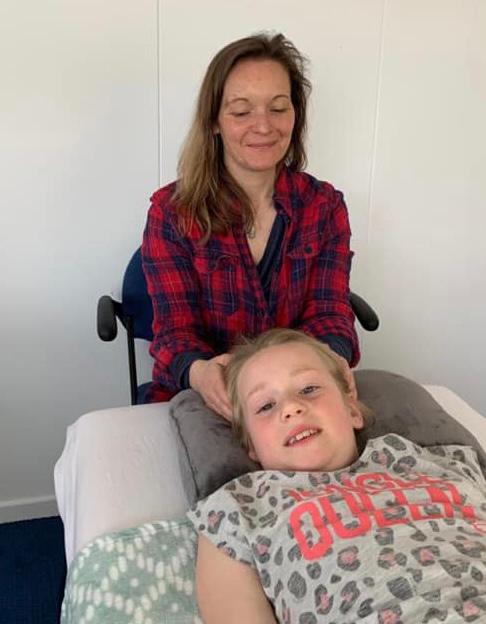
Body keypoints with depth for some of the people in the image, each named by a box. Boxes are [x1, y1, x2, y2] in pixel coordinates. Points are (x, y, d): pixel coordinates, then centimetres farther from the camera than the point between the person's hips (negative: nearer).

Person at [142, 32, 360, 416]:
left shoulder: (325, 206, 2)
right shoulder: (171, 211, -5)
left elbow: (328, 313, -4)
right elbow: (176, 328, -9)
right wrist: (197, 372, -32)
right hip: (196, 400, -1)